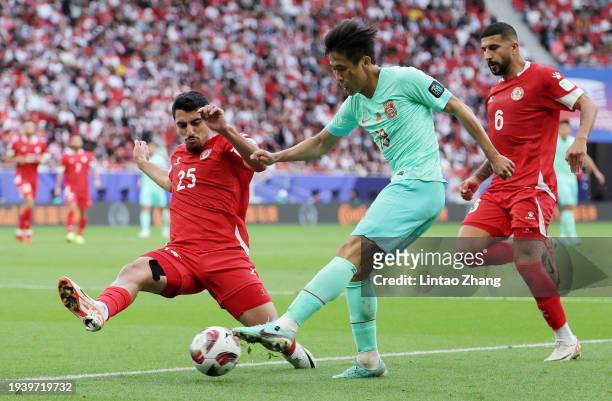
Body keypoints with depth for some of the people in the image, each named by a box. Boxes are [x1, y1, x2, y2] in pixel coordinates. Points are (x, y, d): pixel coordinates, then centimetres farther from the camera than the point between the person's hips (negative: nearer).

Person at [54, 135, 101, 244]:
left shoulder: (87, 155, 8)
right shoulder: (66, 156, 3)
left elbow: (94, 168, 3)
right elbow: (60, 172, 6)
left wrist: (96, 180, -14)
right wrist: (57, 187, 5)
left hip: (84, 188, 3)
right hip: (70, 187, -3)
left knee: (83, 212, 7)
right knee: (72, 208, -22)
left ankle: (80, 234, 21)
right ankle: (70, 232, -24)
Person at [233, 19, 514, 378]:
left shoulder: (406, 79, -6)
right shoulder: (356, 104, 15)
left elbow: (459, 109, 0)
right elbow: (322, 144, 27)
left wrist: (493, 156, 1)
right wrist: (276, 157, 13)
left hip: (419, 184, -9)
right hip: (404, 188, 9)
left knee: (352, 252, -19)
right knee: (357, 266, 5)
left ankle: (286, 326, -29)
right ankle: (369, 360, 12)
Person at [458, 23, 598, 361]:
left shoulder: (542, 77, -3)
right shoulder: (495, 94, 21)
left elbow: (586, 105, -8)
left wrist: (580, 140, -25)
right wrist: (478, 177, 17)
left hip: (533, 186, -8)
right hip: (500, 189, 8)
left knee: (527, 263, -16)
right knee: (467, 248, -11)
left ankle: (566, 340, -4)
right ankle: (540, 253, 8)